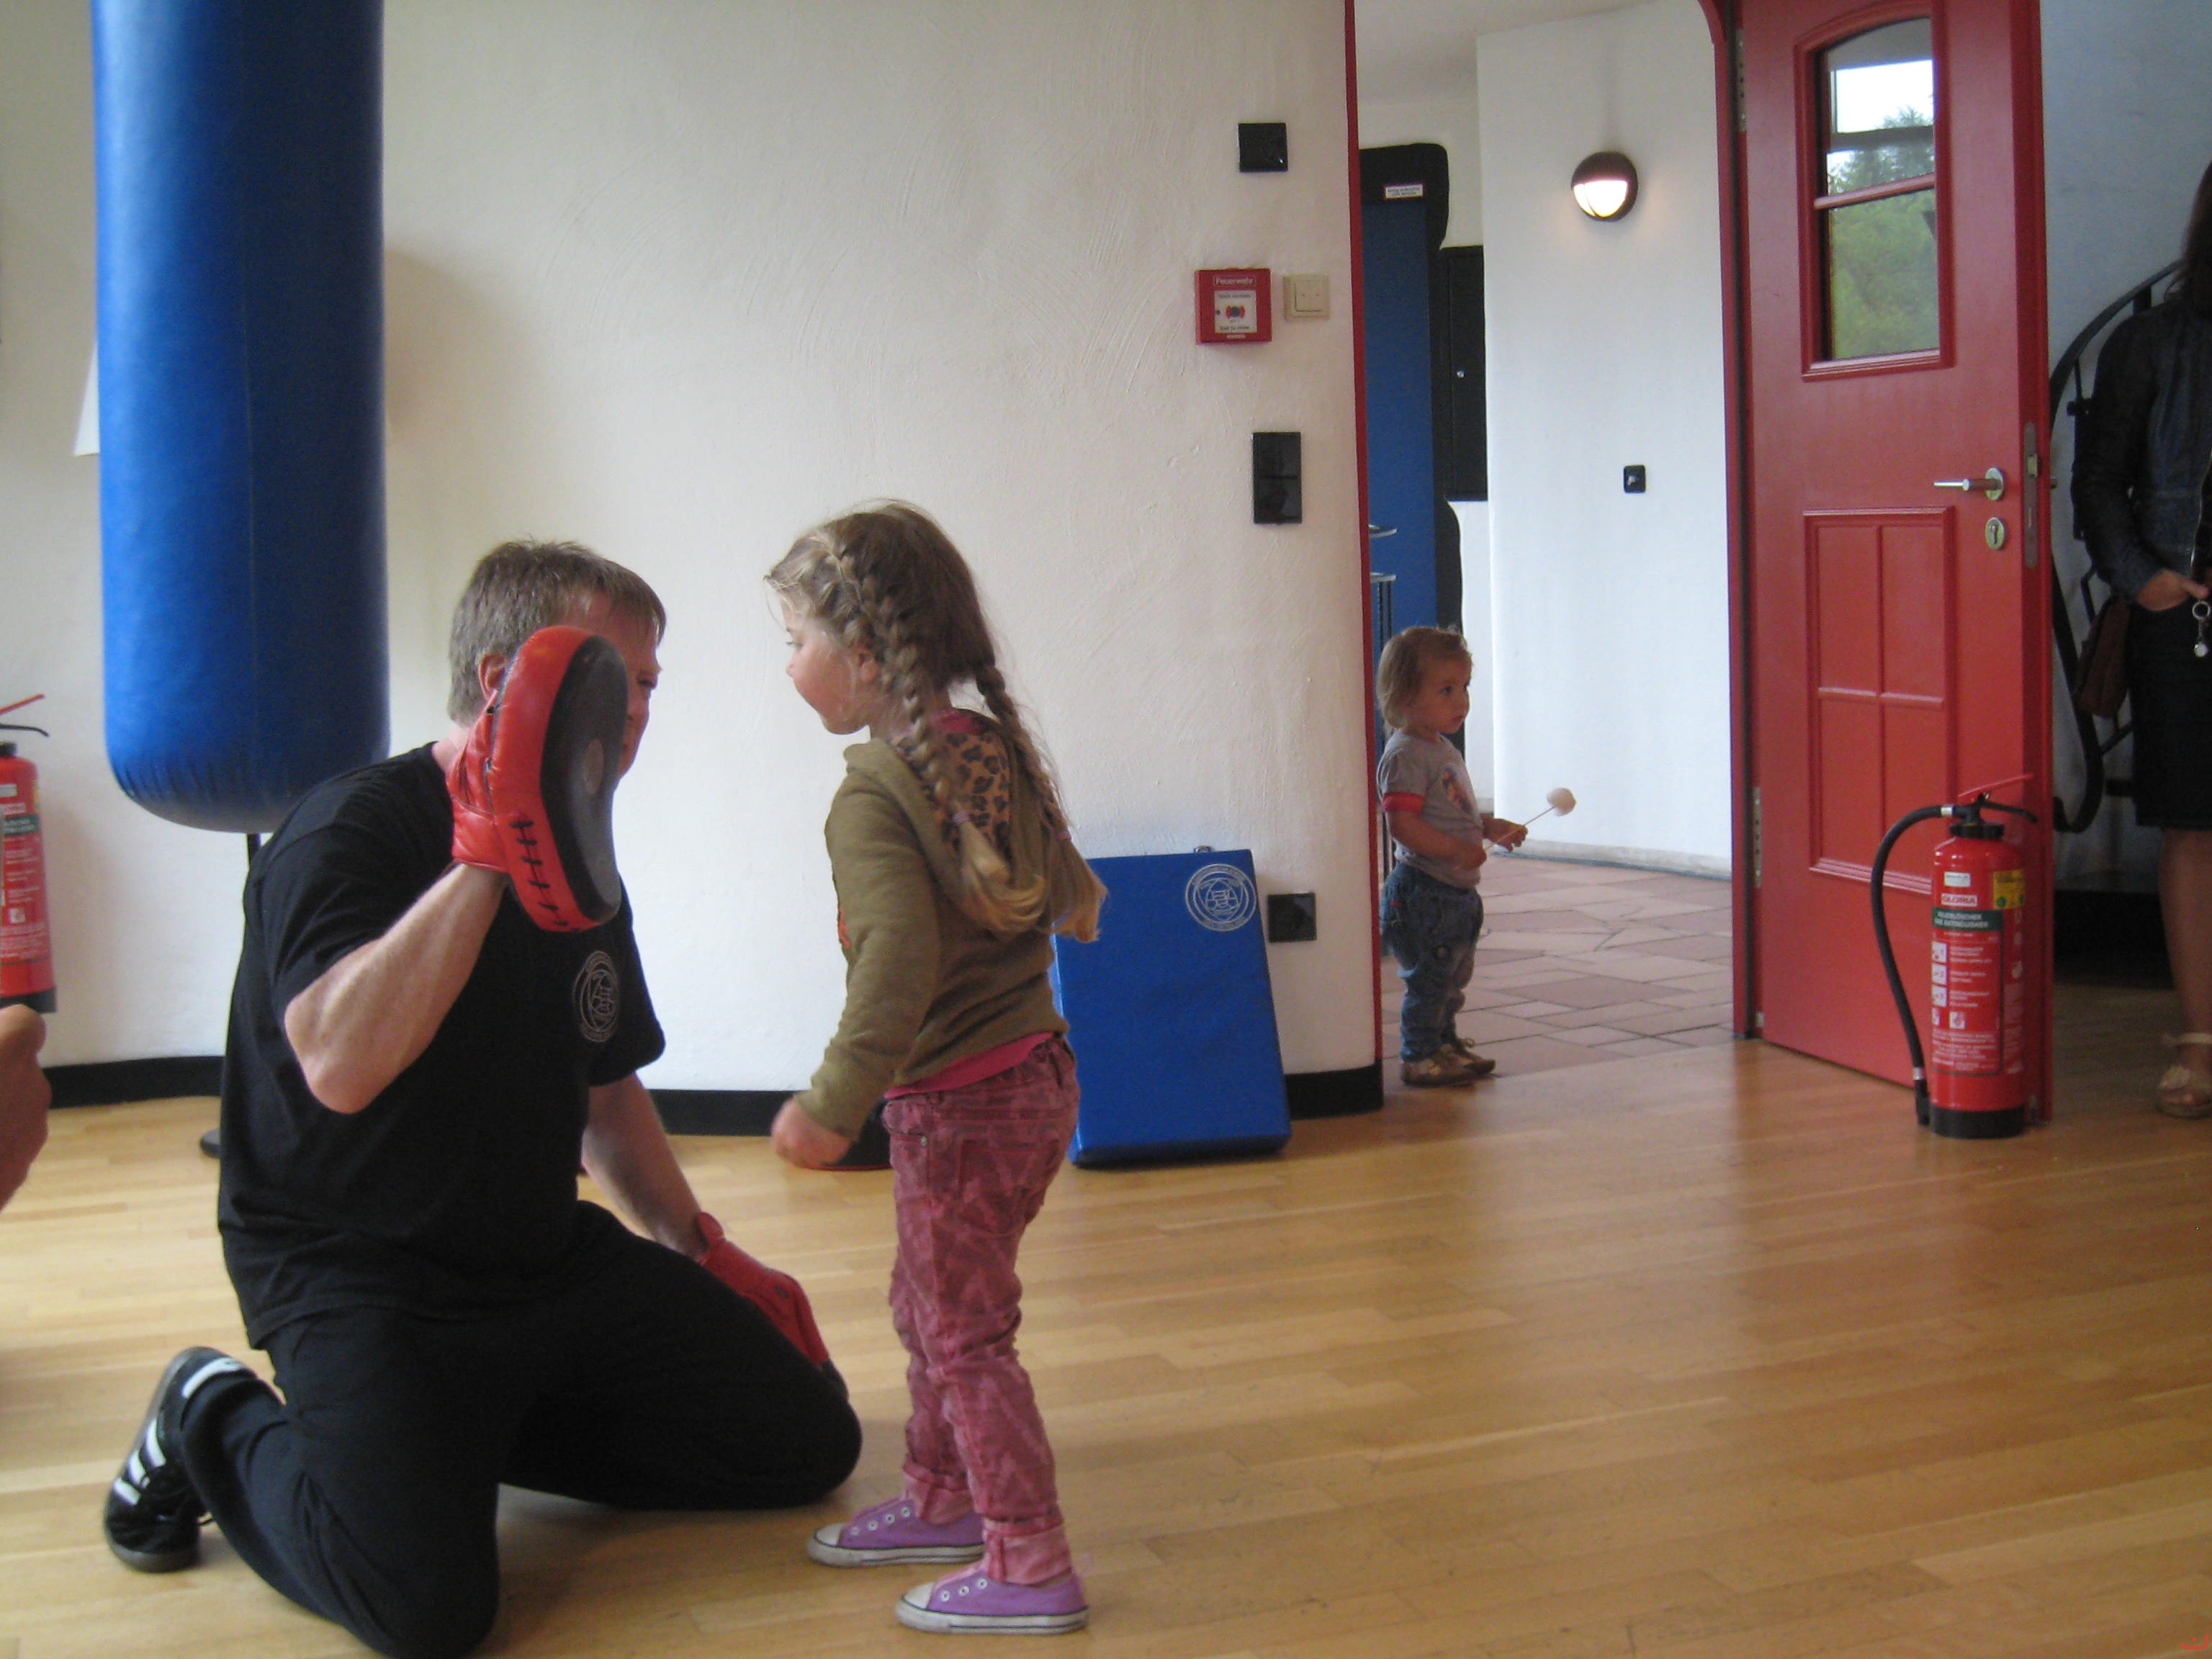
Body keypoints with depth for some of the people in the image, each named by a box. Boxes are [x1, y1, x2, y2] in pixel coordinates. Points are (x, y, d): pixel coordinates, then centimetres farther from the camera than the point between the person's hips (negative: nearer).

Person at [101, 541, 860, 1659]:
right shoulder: (352, 832, -16)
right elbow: (341, 1067, -36)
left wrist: (697, 1249, 24)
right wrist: (485, 863, -32)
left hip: (550, 1255, 8)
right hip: (354, 1268, -8)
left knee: (809, 1442, 5)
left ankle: (474, 1424, 15)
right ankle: (218, 1428, 3)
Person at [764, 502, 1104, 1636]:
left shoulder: (874, 795, -21)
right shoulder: (995, 748, 4)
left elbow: (897, 967, -31)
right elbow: (1068, 889, 14)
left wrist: (832, 1107, -27)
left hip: (957, 1104, -9)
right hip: (1036, 1070, 9)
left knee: (963, 1331, 3)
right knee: (927, 1299, 23)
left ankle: (1030, 1564, 11)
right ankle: (941, 1498, 38)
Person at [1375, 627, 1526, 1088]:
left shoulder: (1444, 750, 16)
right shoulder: (1405, 755, -17)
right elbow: (1403, 825, -25)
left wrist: (1490, 827, 14)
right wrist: (1458, 849, -27)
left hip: (1457, 893, 10)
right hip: (1423, 892, -10)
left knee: (1453, 979, 19)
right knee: (1428, 979, -5)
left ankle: (1446, 1044, 32)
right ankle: (1418, 1057, 4)